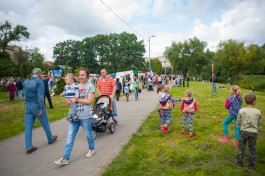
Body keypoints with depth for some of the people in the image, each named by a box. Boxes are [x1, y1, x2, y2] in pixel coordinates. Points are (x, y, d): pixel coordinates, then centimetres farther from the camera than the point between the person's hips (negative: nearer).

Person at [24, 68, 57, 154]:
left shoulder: (27, 82, 10)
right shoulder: (39, 81, -14)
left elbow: (26, 94, 16)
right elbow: (40, 96, -20)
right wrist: (41, 108, -20)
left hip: (28, 106, 7)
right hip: (37, 106, -6)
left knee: (28, 127, 7)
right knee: (45, 124, 13)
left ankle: (28, 147, 13)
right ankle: (50, 139, 32)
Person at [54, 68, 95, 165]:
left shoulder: (90, 86, -7)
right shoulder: (77, 86, 11)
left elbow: (89, 101, -14)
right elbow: (73, 98, 18)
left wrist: (76, 100, -16)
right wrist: (70, 101, -5)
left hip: (85, 115, -5)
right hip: (74, 114, 5)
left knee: (88, 134, 13)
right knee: (70, 136, 4)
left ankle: (91, 149, 39)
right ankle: (66, 158, 12)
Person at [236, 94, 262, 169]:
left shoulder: (241, 111, -12)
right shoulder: (258, 112, -8)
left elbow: (238, 123, -5)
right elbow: (259, 124, 2)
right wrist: (256, 131, 18)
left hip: (243, 131, -1)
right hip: (254, 133, 1)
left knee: (241, 147, 11)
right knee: (252, 149, 12)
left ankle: (239, 163, 18)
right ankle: (251, 165, 22)